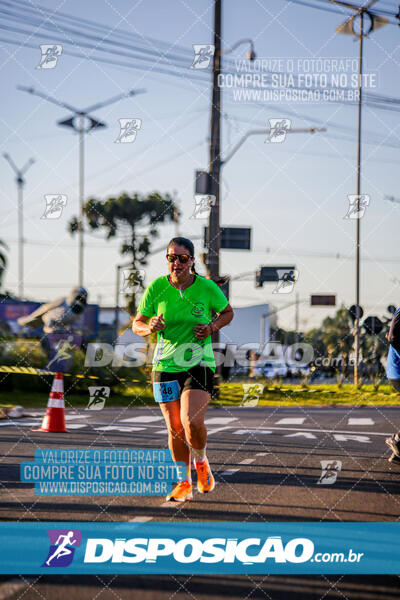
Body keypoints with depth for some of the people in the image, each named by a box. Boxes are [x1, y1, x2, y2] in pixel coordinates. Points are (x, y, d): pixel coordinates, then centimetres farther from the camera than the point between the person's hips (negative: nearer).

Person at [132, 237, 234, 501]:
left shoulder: (207, 287, -7)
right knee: (175, 428, 3)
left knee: (192, 421, -19)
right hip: (166, 365, 2)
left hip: (199, 363, -2)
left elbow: (228, 312, 11)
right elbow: (137, 323, 4)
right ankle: (184, 483, 19)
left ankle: (201, 461, 12)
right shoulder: (156, 287, -4)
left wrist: (212, 327, -9)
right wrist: (149, 328, -18)